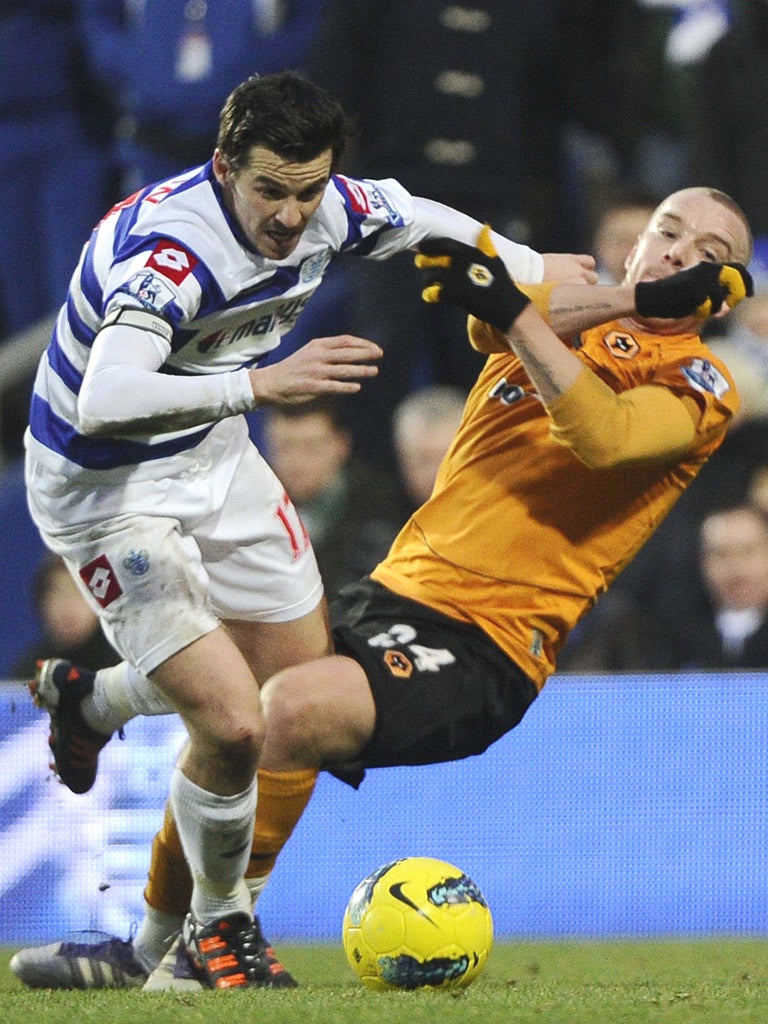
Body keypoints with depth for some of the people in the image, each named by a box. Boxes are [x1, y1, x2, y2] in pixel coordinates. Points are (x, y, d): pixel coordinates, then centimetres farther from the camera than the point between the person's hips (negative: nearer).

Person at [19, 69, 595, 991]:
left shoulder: (326, 210, -12)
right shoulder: (168, 247, -35)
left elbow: (413, 218, 13)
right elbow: (103, 403, -48)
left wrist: (532, 269, 24)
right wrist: (258, 385, -55)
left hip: (213, 456, 8)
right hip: (107, 490, -8)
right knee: (233, 724, -15)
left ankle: (88, 697, 38)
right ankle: (218, 923, 13)